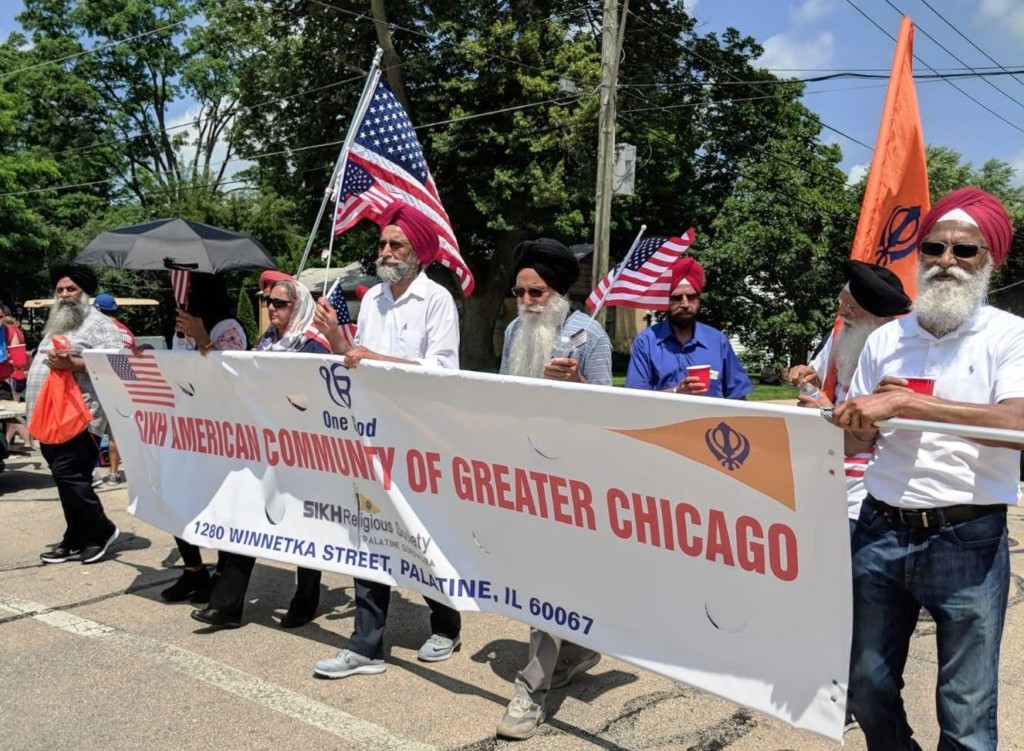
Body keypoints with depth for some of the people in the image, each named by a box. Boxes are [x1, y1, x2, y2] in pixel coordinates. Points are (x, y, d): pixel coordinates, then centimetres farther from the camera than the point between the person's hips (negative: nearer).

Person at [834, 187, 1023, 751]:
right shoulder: (884, 339, 8)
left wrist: (904, 402, -25)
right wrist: (874, 408, -10)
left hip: (968, 540, -3)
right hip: (881, 532, 4)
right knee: (868, 688, 14)